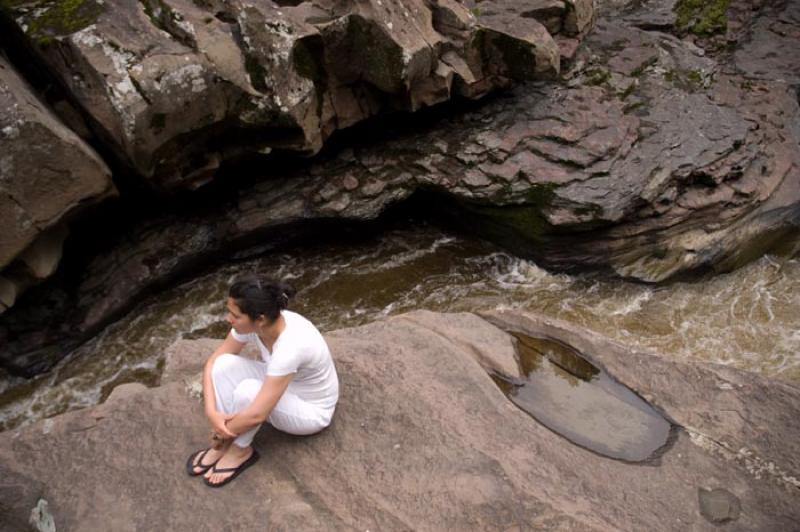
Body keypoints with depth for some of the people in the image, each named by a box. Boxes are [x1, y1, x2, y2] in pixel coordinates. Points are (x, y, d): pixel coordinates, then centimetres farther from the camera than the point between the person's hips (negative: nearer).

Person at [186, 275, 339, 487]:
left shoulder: (291, 345, -40)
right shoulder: (251, 323, -18)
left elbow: (256, 415, -35)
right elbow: (213, 362, -7)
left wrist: (223, 434, -18)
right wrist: (212, 412, -18)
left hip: (311, 410, -7)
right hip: (280, 386, 7)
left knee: (248, 390, -33)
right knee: (224, 364, -16)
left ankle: (240, 451, -4)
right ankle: (223, 446, -3)